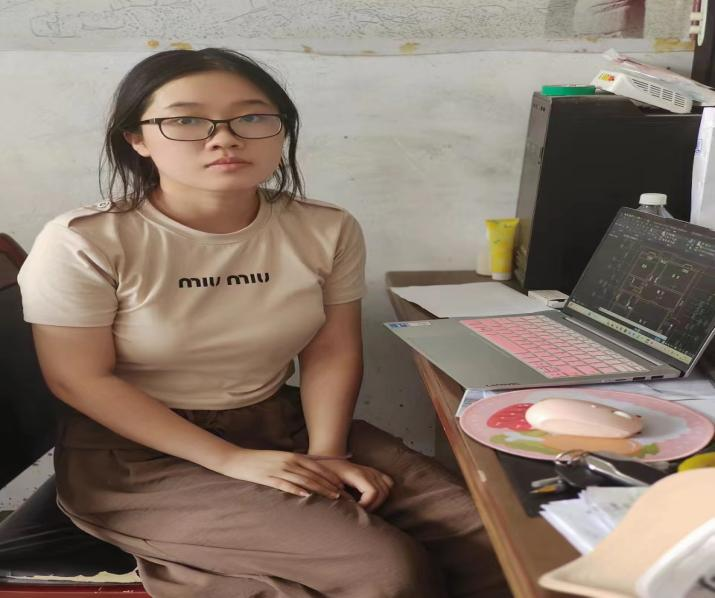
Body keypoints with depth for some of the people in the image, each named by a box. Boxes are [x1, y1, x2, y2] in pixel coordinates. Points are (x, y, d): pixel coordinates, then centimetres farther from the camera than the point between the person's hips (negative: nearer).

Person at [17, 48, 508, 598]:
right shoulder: (84, 243, -17)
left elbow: (331, 352, 1)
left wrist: (326, 454, -15)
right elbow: (81, 379, -15)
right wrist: (233, 461, -20)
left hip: (284, 426, 6)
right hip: (138, 455, -5)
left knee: (488, 541, -7)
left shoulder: (326, 231, -4)